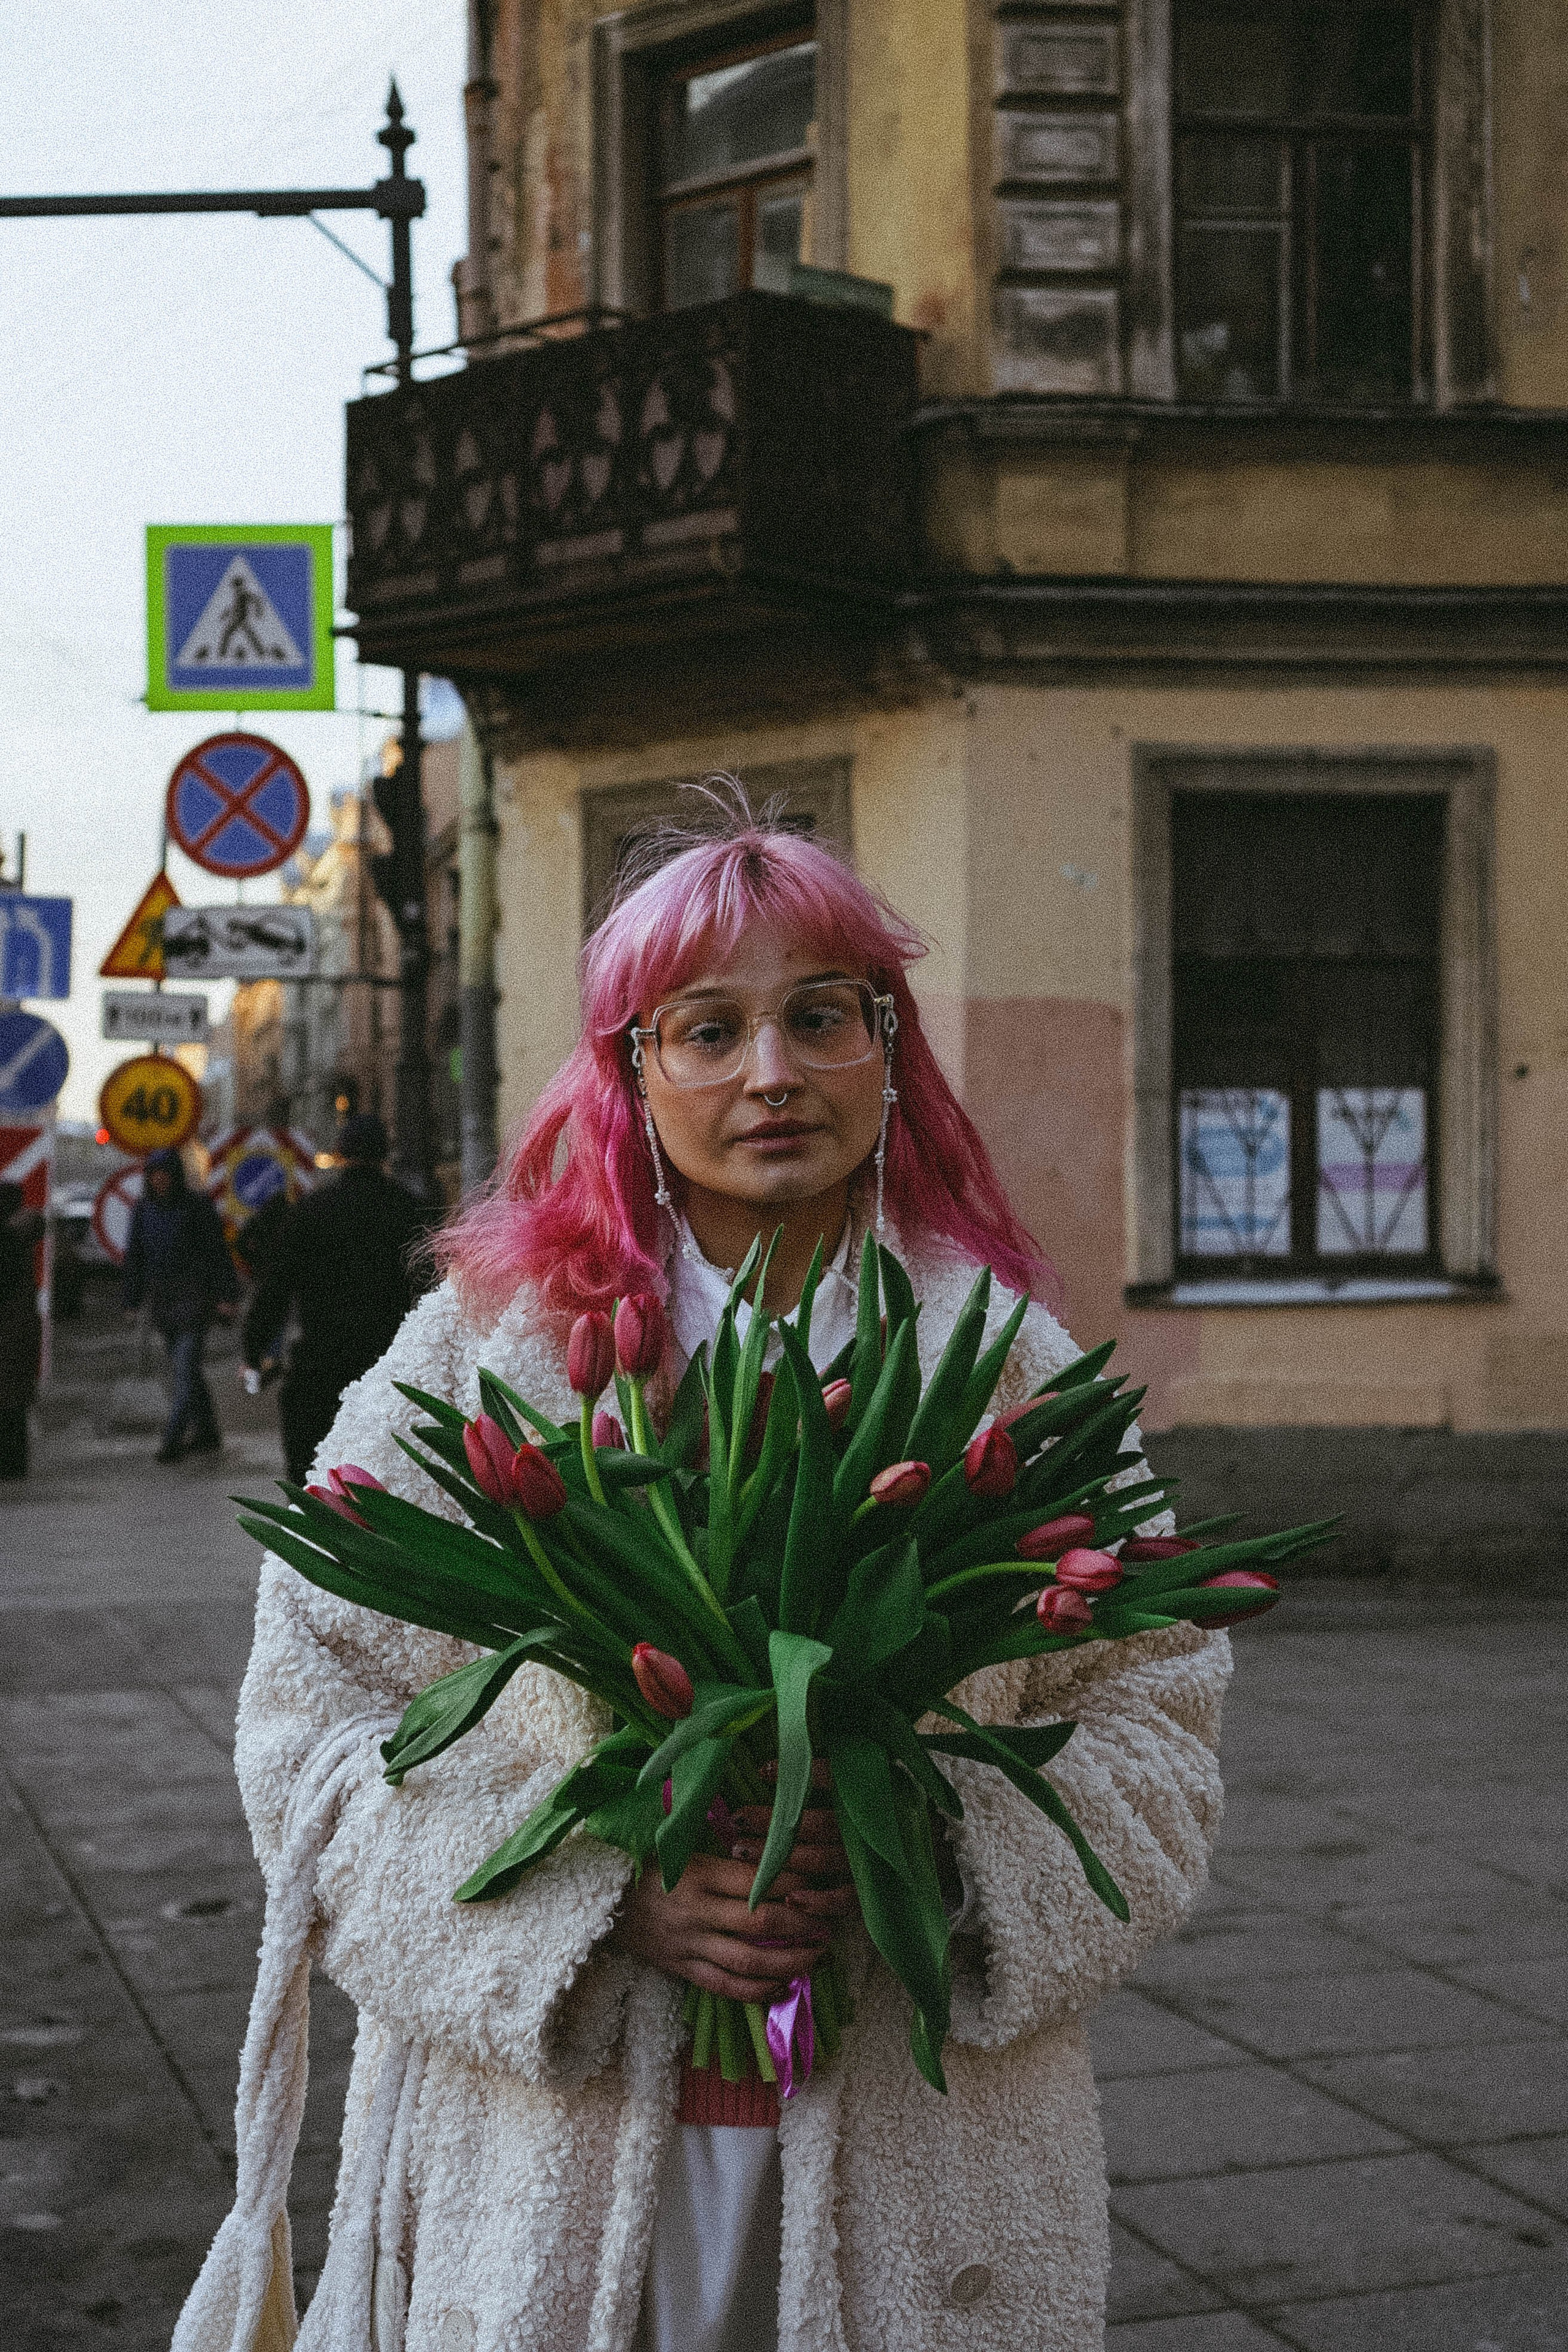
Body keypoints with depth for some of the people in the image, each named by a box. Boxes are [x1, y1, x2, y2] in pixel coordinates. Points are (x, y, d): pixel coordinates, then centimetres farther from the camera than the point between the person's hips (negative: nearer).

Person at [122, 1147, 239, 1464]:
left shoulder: (197, 1207, -6)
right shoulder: (143, 1211, 8)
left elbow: (218, 1253, -6)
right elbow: (134, 1258, 14)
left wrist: (226, 1297, -10)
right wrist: (131, 1301, 11)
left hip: (195, 1297, -6)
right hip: (162, 1300, 6)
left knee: (186, 1368, -12)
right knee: (187, 1369, 12)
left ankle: (173, 1438, -16)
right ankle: (207, 1434, 23)